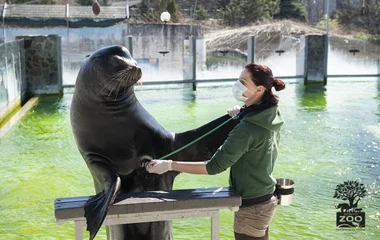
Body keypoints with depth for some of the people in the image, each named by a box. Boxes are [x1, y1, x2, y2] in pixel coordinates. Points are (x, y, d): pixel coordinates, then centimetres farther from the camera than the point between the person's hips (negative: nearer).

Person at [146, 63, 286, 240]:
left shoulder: (247, 128, -29)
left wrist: (169, 165, -25)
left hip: (252, 206, -9)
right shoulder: (270, 115, -3)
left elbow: (214, 167, -28)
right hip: (265, 199, 9)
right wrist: (243, 113, 1)